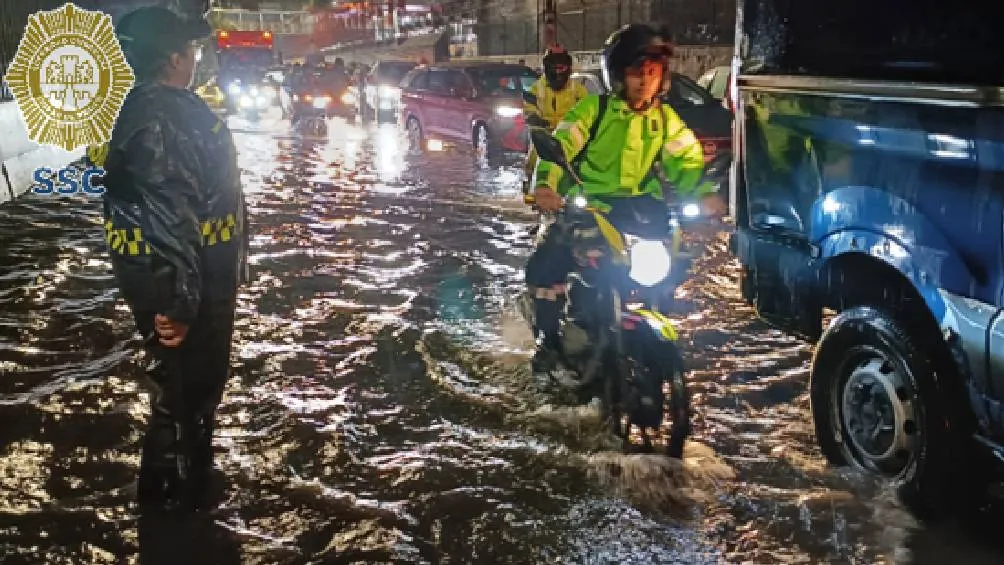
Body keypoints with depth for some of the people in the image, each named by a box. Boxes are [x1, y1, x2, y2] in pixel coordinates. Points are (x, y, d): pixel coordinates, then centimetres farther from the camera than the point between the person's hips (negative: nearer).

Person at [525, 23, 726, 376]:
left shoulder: (667, 119, 10)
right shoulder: (593, 108, -3)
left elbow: (687, 162, 3)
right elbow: (561, 145, -14)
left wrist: (704, 193, -18)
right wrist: (544, 183, -34)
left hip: (639, 207, 3)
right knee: (543, 266, -18)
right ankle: (548, 339, 2)